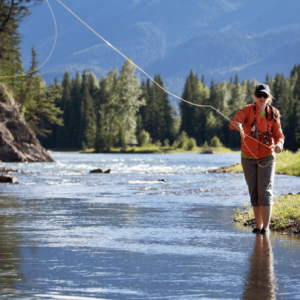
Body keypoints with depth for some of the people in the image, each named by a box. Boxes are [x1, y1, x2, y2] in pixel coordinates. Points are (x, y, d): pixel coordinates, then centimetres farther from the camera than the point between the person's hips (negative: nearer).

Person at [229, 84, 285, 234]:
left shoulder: (273, 114, -3)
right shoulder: (247, 110, -9)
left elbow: (278, 134, 1)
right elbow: (233, 122, -24)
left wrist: (279, 143, -23)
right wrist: (237, 125, -49)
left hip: (266, 157, -1)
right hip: (248, 157, 1)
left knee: (265, 191, -11)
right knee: (253, 192, 6)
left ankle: (266, 226, -12)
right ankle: (258, 225, 14)